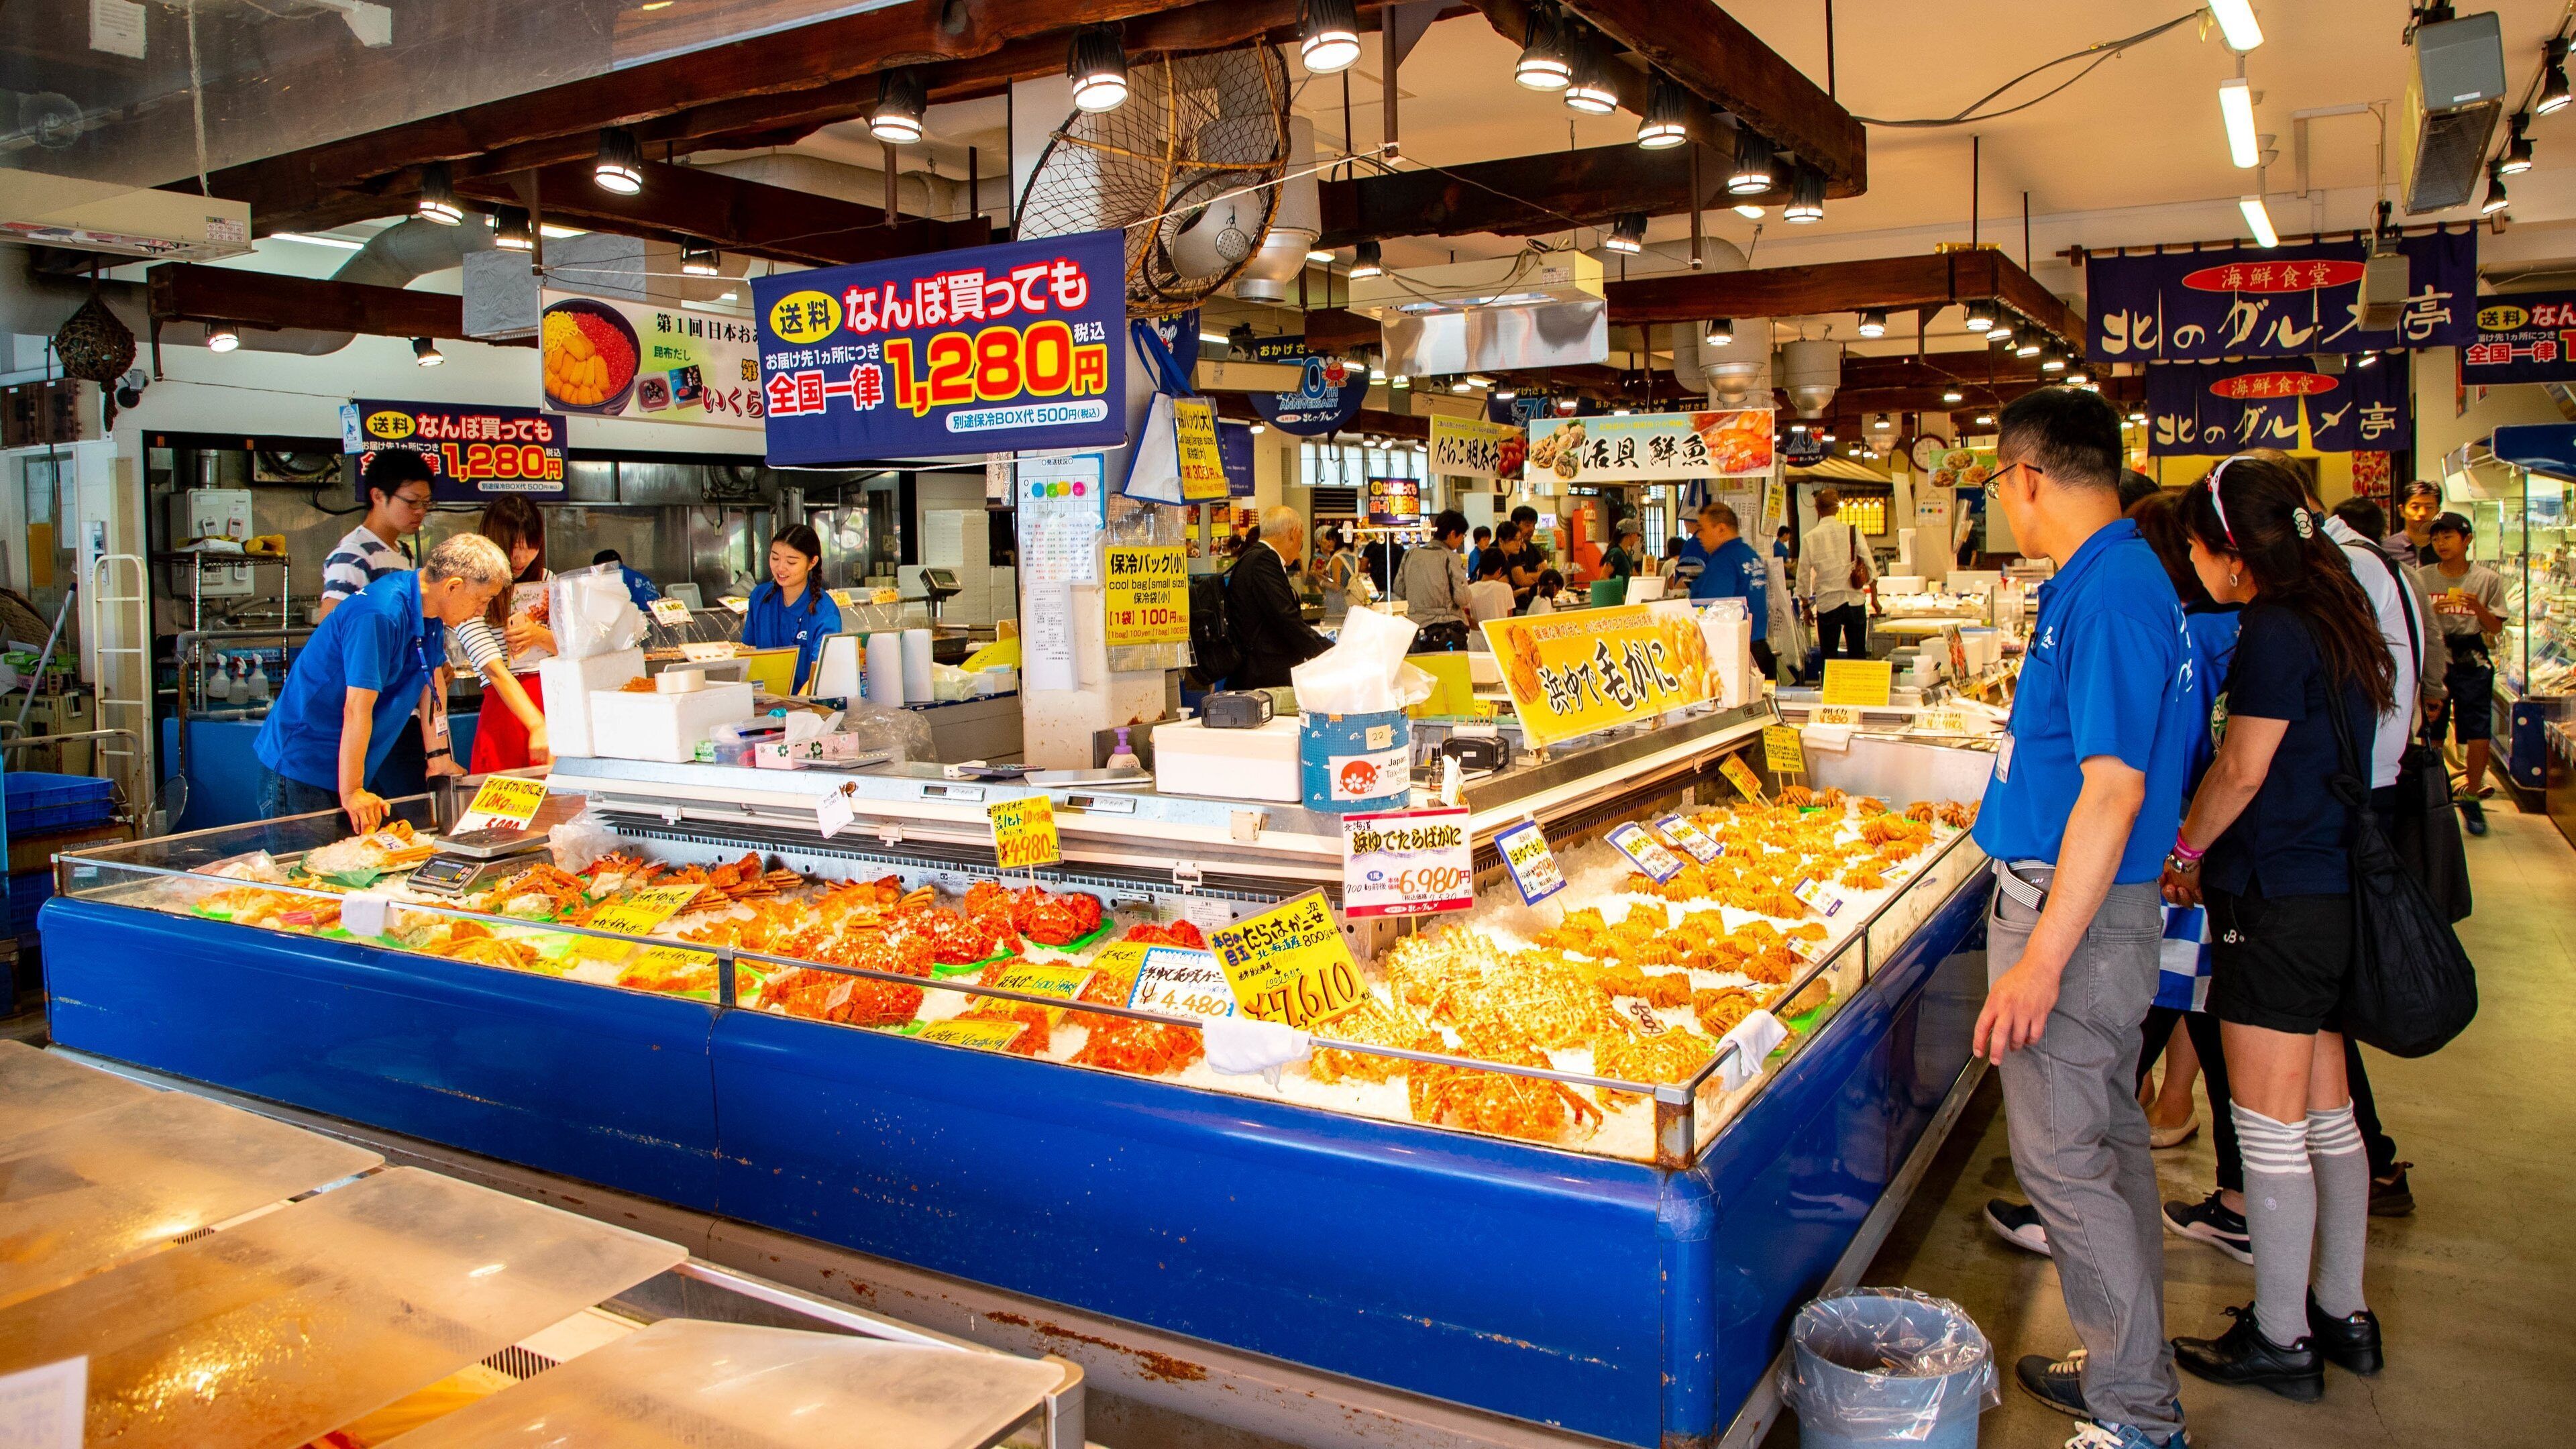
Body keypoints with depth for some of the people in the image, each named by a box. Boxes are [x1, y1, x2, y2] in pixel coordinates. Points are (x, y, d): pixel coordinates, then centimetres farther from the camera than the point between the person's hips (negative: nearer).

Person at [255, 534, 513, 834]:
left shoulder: (430, 610, 3)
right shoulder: (380, 615, -26)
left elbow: (432, 681, 14)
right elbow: (357, 709, -27)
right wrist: (350, 793, -26)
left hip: (348, 769, 9)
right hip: (300, 766, -9)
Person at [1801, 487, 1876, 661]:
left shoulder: (1810, 538, -3)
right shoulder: (1853, 532, -2)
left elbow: (1803, 576, 1)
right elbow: (1870, 569, -3)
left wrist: (1807, 606, 13)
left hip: (1827, 603, -1)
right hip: (1855, 601, 1)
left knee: (1829, 659, 7)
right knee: (1858, 656, 10)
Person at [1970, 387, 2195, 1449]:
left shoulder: (2109, 595, -21)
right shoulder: (2114, 578, 10)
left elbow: (2113, 789, -26)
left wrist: (2041, 961, -26)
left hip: (2076, 912, -11)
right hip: (2088, 899, 11)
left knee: (2062, 1159, -2)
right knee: (2108, 1140, 19)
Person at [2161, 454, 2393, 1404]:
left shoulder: (2273, 631, -16)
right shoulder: (2335, 621, 12)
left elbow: (2244, 769, -15)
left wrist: (2184, 849, 0)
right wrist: (2212, 855, 17)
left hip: (2278, 901, -10)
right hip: (2333, 894, 10)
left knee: (2268, 1125, 1)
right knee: (2325, 1113, 17)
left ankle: (2281, 1339, 12)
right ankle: (2342, 1314, 29)